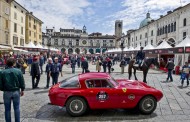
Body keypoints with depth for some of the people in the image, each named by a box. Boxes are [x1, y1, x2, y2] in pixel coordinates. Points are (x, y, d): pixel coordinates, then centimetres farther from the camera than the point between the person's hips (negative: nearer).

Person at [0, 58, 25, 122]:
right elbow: (22, 82, -3)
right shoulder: (18, 71, -7)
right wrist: (22, 90, 10)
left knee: (7, 109, 12)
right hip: (16, 92, 0)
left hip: (6, 92, 0)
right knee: (16, 108, 11)